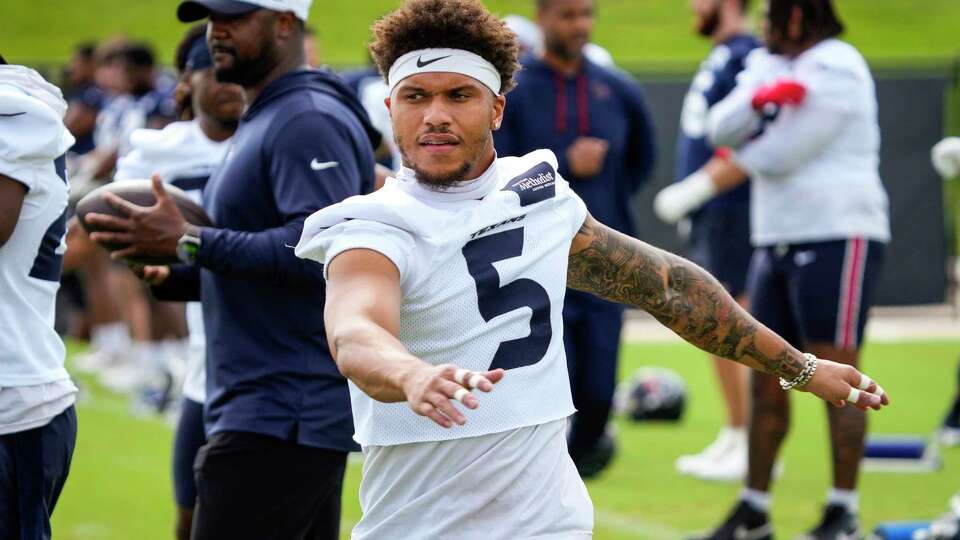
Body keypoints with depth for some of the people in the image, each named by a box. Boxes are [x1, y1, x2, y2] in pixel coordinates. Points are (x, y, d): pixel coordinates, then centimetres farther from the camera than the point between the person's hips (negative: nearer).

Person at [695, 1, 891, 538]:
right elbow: (721, 129, 2)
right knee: (766, 381, 9)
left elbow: (781, 155, -17)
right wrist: (758, 98, -18)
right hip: (778, 244, 9)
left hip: (837, 238, -9)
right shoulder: (769, 65, 15)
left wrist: (740, 159, 3)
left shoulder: (836, 70, -12)